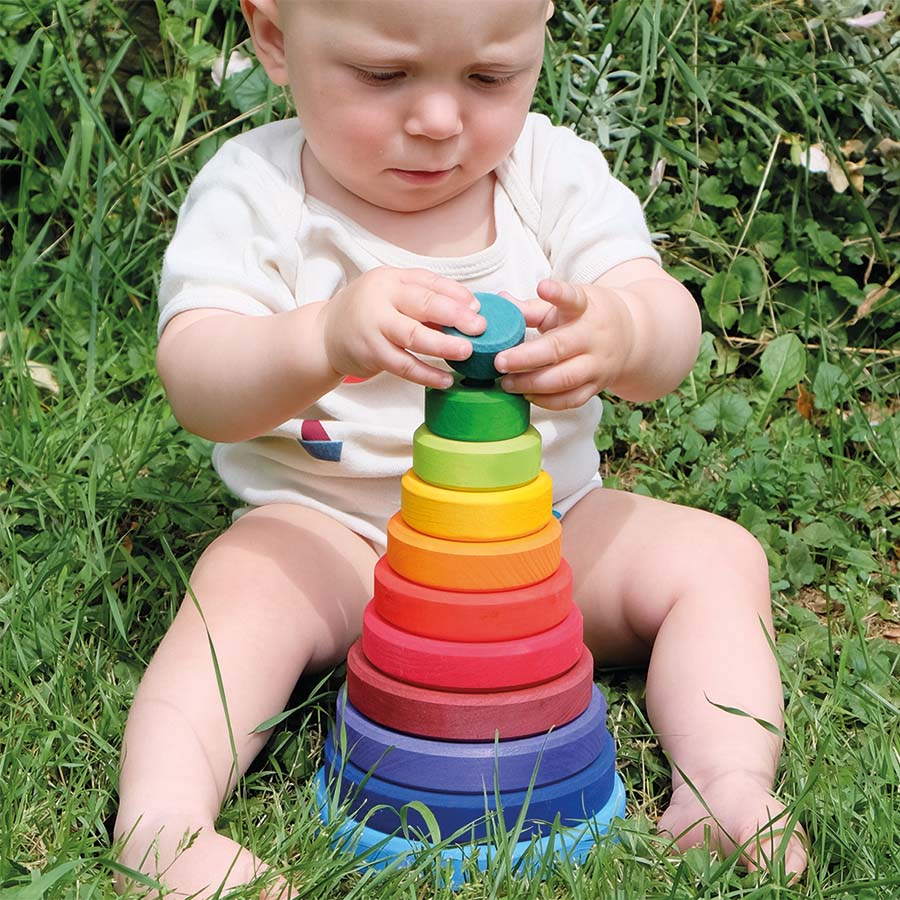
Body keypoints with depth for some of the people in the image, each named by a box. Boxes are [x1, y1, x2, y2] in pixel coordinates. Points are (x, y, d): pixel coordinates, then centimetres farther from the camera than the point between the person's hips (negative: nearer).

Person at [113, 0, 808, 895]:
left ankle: (726, 788, -16)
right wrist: (323, 340, -50)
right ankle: (160, 827, -33)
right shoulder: (253, 192, -13)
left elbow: (672, 327, -18)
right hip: (329, 531, -2)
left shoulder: (557, 173, -6)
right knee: (245, 583, -31)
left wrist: (617, 333, -46)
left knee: (716, 557, -13)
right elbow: (197, 384, -26)